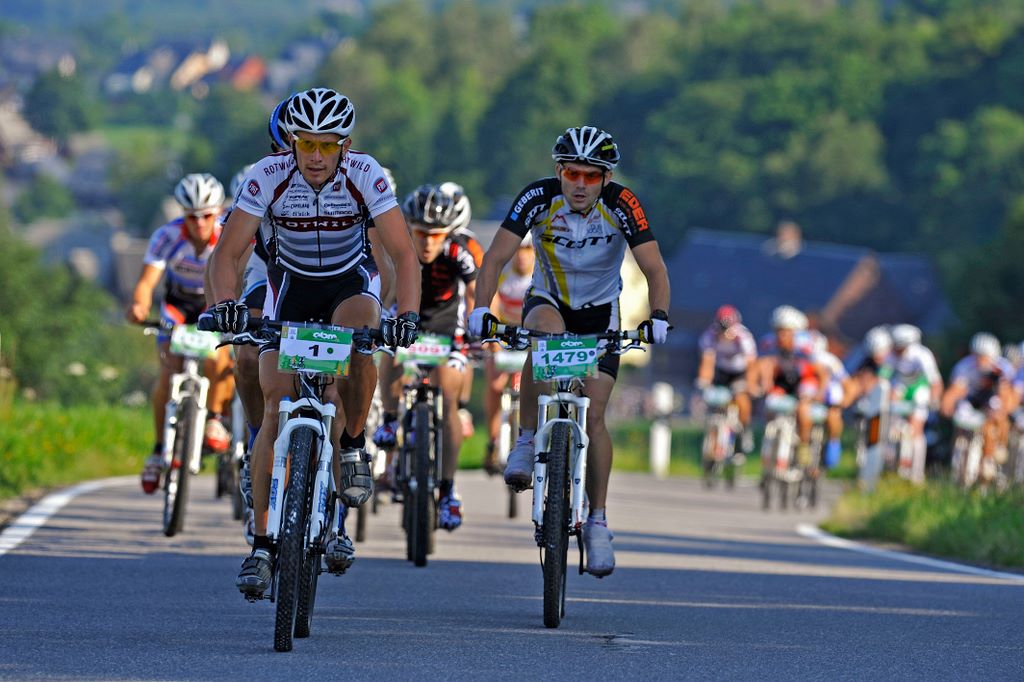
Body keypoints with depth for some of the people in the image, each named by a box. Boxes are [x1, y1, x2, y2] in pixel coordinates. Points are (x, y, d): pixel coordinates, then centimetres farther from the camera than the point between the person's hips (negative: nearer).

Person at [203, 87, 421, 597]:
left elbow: (403, 254, -28)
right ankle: (262, 544, -7)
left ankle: (353, 445, -10)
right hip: (290, 283, 1)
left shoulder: (365, 175, -25)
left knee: (358, 343, -36)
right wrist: (227, 304, -45)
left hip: (350, 282, -1)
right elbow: (227, 254, -25)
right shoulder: (268, 176, -24)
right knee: (277, 409, -12)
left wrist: (408, 314, -45)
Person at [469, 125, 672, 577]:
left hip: (600, 312, 0)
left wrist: (658, 316, -47)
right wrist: (481, 308, -45)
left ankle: (597, 521, 2)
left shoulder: (621, 205, -24)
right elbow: (496, 256, -28)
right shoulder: (538, 199, -23)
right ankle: (526, 442, -23)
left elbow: (654, 268, -29)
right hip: (548, 301, 0)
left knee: (593, 415, -12)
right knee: (547, 332, -37)